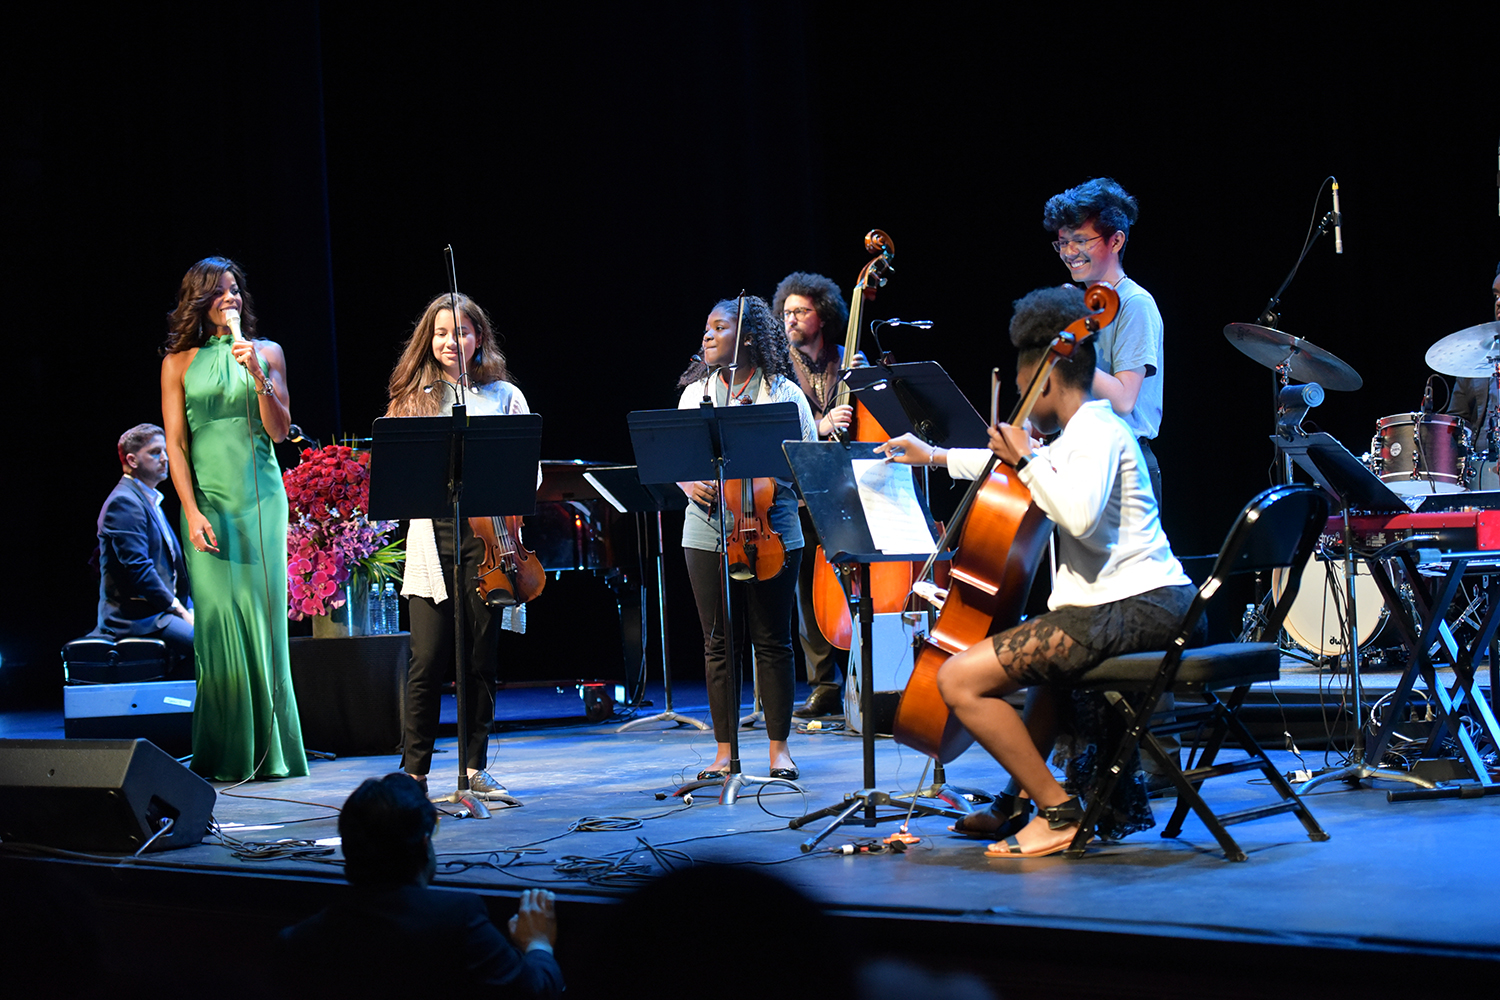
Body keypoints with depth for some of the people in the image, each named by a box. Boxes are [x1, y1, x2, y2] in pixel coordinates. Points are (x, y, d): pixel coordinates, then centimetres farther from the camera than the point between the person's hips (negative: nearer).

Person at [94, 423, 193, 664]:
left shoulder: (150, 501, 24)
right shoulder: (124, 502, -9)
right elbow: (138, 568, -18)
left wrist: (189, 609, 10)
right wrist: (181, 611, -16)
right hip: (135, 618, -10)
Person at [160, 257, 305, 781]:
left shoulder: (266, 353, 9)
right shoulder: (179, 362, 6)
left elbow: (279, 430, 2)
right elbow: (175, 443, 2)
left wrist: (258, 376, -12)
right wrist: (193, 511, -8)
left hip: (261, 497, 1)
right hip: (208, 501, -1)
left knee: (263, 613, -2)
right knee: (218, 617, -4)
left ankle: (270, 749, 2)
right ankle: (225, 754, 1)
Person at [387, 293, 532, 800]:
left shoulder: (503, 396, 12)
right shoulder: (415, 397, 12)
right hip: (433, 533, -1)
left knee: (482, 655, 4)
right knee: (429, 658, -6)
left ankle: (475, 767, 13)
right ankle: (414, 771, 2)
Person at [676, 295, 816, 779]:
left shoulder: (784, 393, 1)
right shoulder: (694, 392, 11)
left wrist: (771, 481, -16)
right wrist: (689, 483, -7)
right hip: (707, 533, 3)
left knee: (772, 640, 2)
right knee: (718, 642, 5)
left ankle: (779, 747, 12)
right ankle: (724, 750, 12)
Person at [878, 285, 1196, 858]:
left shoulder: (1096, 431, -10)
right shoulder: (1090, 430, 22)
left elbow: (1079, 516, -28)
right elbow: (1019, 470, 41)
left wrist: (1026, 461, -15)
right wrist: (935, 456, 48)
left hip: (1133, 610, -11)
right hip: (1156, 604, 11)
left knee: (960, 679, -16)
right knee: (1048, 658, 41)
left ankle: (1061, 812, -13)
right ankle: (1023, 796, 42)